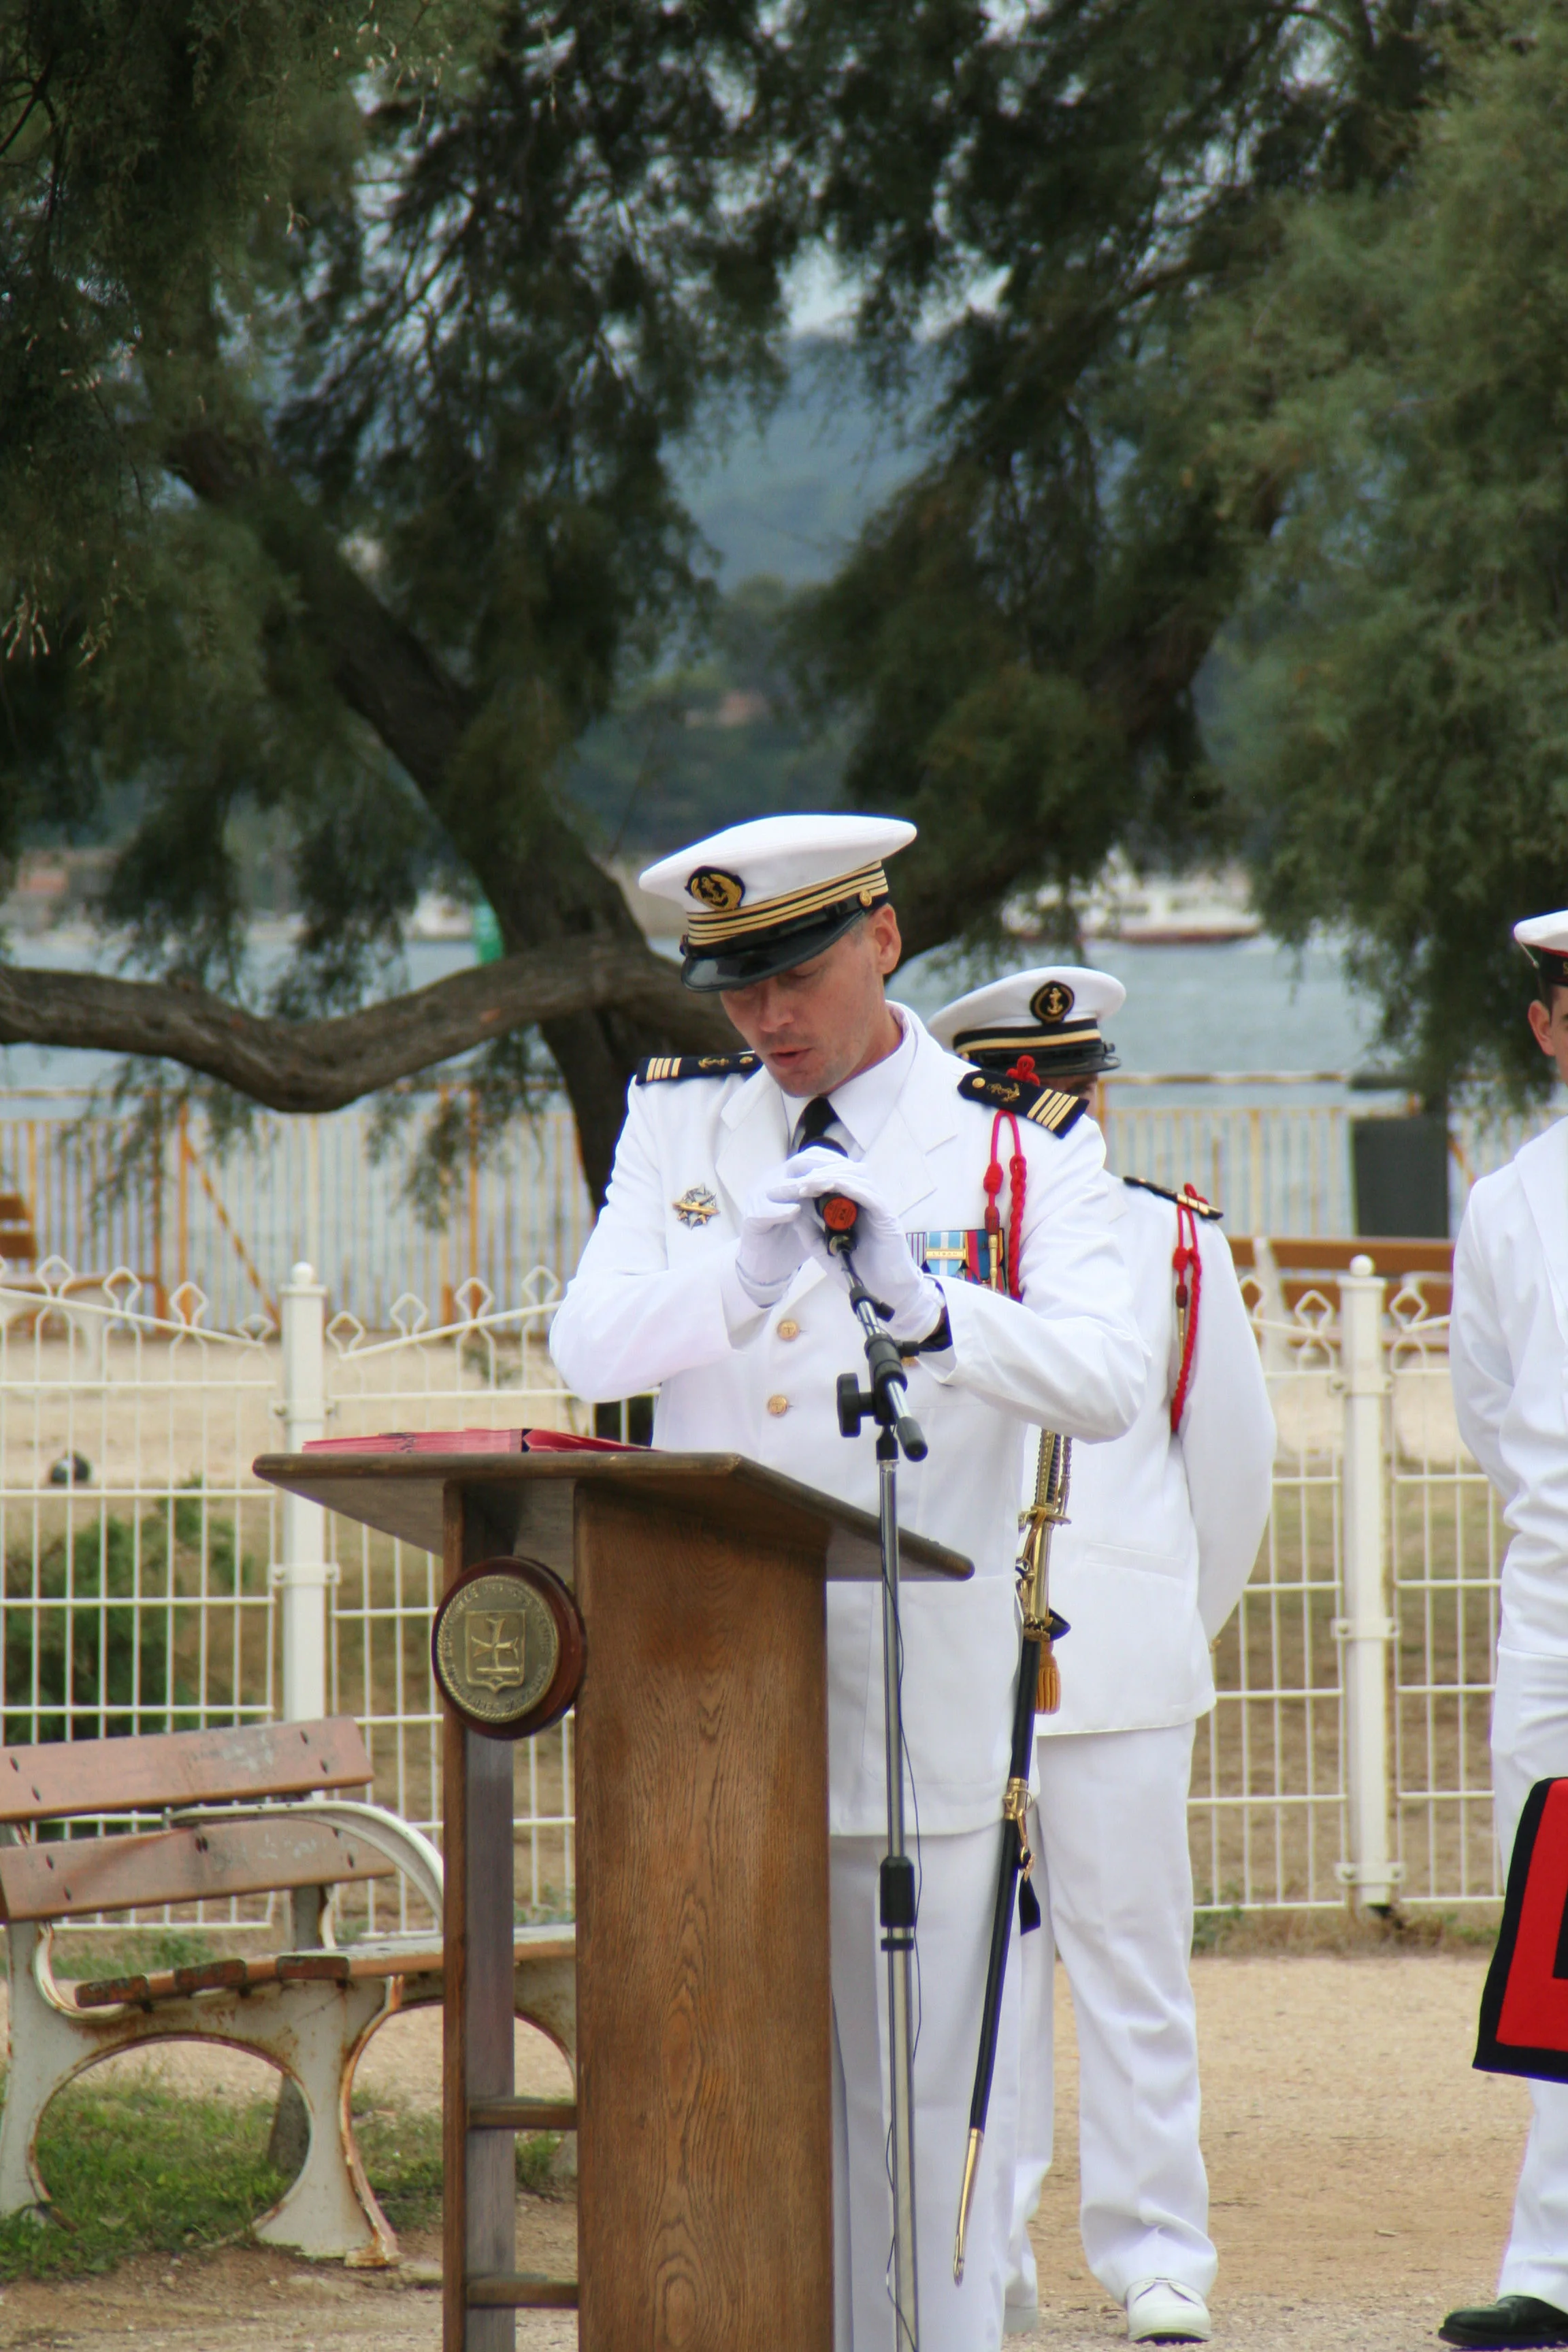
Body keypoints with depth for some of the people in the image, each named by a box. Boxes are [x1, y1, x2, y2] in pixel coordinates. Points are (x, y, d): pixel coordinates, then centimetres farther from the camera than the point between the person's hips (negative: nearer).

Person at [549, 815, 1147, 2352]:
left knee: (915, 2082, -1)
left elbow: (1108, 1381, -10)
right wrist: (740, 1280, -18)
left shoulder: (1018, 1143, 3)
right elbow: (588, 1349, -1)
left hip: (916, 1692, -3)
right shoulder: (678, 1126, 12)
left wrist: (927, 1308, -26)